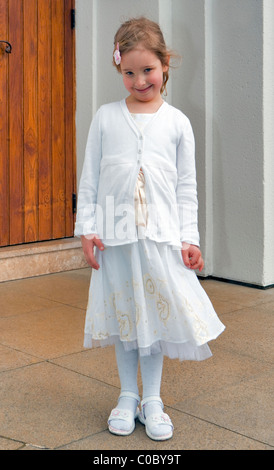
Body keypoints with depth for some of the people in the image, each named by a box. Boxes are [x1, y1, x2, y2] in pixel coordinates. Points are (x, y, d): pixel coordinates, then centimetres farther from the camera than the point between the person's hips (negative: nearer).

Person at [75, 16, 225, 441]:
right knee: (122, 315, 9)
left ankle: (152, 400, 20)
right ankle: (127, 397, 25)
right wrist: (87, 228, -1)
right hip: (115, 233, 1)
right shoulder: (105, 117, 5)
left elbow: (186, 185, 6)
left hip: (160, 234, 0)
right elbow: (89, 178, 6)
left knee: (156, 314, 4)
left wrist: (189, 238, 1)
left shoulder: (177, 122, 4)